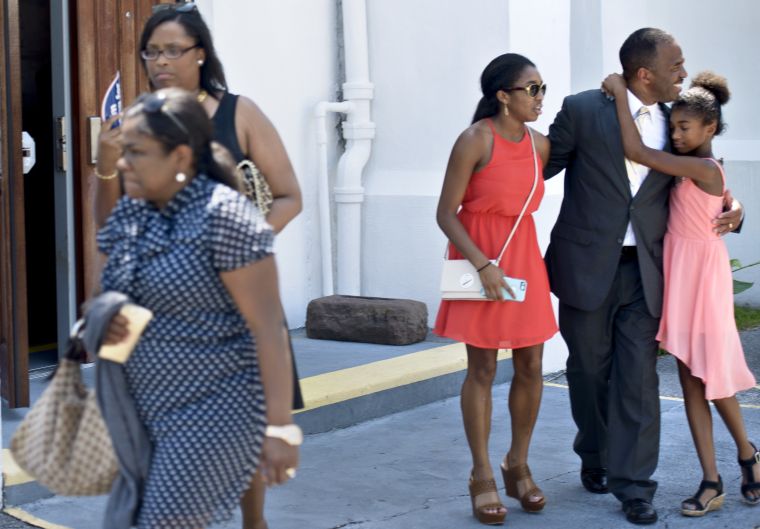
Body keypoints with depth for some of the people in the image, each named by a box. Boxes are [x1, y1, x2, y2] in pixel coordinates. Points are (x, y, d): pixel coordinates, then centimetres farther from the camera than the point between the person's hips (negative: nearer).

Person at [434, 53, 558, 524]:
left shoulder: (539, 144, 5)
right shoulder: (475, 141, -12)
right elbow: (446, 214, -13)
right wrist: (482, 264, -21)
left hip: (525, 256, 6)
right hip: (480, 259, -6)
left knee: (531, 366, 6)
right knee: (483, 368, -1)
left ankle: (518, 466, 22)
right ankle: (483, 477, 8)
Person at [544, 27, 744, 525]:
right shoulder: (583, 110, -7)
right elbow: (542, 167, 3)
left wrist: (731, 209, -2)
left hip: (643, 270, 2)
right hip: (587, 265, -2)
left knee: (638, 377, -2)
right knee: (590, 371, 12)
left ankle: (633, 484, 5)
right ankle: (595, 456, 34)